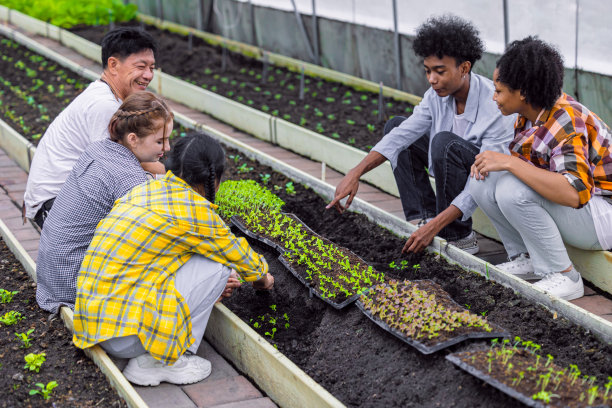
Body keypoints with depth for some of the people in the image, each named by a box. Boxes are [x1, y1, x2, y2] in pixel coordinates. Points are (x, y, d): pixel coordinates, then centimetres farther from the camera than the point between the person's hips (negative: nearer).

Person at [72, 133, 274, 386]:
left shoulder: (146, 190, 13)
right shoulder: (194, 210, -12)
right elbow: (237, 253, 6)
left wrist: (213, 286, 41)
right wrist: (261, 276, 29)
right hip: (128, 334, -9)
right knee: (217, 264, -1)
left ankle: (146, 356, 12)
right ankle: (160, 361, 2)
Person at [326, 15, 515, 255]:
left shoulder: (495, 107, -30)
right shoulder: (438, 95, -10)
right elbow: (401, 135, -13)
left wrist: (434, 226, -39)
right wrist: (356, 173, -26)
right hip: (459, 168, 7)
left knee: (445, 142, -35)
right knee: (395, 126, -2)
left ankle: (459, 238, -19)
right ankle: (423, 217, -5)